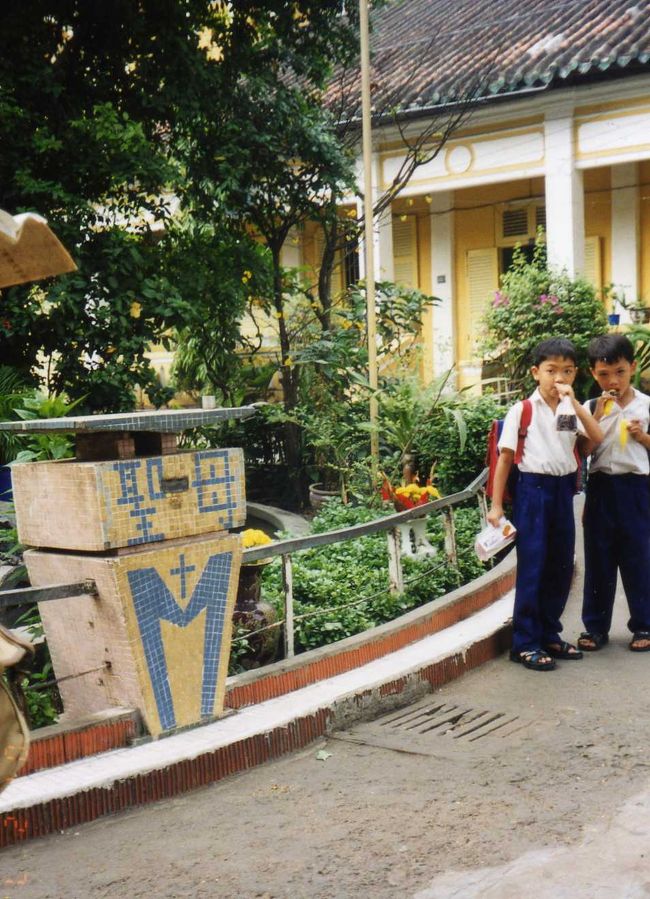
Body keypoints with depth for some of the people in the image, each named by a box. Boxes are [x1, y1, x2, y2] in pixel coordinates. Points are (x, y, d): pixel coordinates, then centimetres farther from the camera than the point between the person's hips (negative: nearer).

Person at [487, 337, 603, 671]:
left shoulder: (571, 409, 9)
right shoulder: (522, 410, -5)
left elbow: (597, 439, -7)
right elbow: (505, 457, -5)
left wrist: (575, 404, -14)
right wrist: (496, 506, -7)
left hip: (563, 490, 5)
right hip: (534, 488, -5)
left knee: (561, 566, 11)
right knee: (532, 568, -2)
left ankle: (549, 635, 26)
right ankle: (525, 643, 8)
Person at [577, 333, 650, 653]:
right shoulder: (591, 408, 3)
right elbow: (584, 451, -4)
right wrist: (598, 416, -11)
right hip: (601, 487, 1)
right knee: (598, 559, 7)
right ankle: (595, 626, 17)